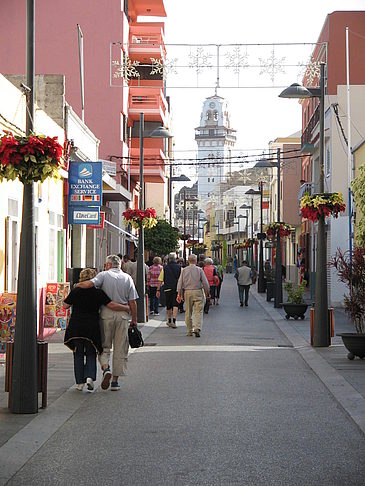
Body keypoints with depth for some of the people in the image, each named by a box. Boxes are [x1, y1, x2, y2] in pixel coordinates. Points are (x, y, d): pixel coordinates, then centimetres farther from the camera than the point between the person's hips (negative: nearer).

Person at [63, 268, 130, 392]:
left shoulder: (75, 291, -1)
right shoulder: (98, 293, -4)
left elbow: (65, 306, 7)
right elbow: (112, 305, -8)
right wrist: (127, 308, 3)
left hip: (76, 327, 1)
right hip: (92, 328, -1)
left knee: (78, 354, 12)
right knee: (91, 354, 12)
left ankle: (79, 382, 12)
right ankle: (90, 376, -9)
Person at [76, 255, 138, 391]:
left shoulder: (104, 275, 0)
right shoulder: (127, 278, 8)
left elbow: (89, 284, -17)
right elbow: (132, 302, 5)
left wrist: (77, 285, 2)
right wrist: (134, 320, 12)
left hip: (106, 313, -2)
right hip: (122, 315, 2)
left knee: (104, 346, 11)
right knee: (120, 349, 8)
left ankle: (106, 368, -16)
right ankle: (115, 380, 9)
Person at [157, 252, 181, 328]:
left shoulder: (165, 268, 0)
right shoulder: (179, 267, -1)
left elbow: (161, 280, -1)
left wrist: (158, 290, 3)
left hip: (168, 288, 1)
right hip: (177, 289, -1)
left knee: (169, 306, 13)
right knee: (175, 305, -3)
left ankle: (169, 321, 26)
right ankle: (174, 321, -17)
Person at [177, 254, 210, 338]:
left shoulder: (184, 270, 4)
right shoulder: (199, 270, -3)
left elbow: (180, 283, 3)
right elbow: (205, 282, -3)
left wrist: (179, 294, 8)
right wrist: (207, 293, 8)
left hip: (187, 292, 3)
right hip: (198, 292, -2)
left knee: (188, 313, 9)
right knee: (198, 312, -3)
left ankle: (189, 331, 13)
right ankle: (197, 328, -19)